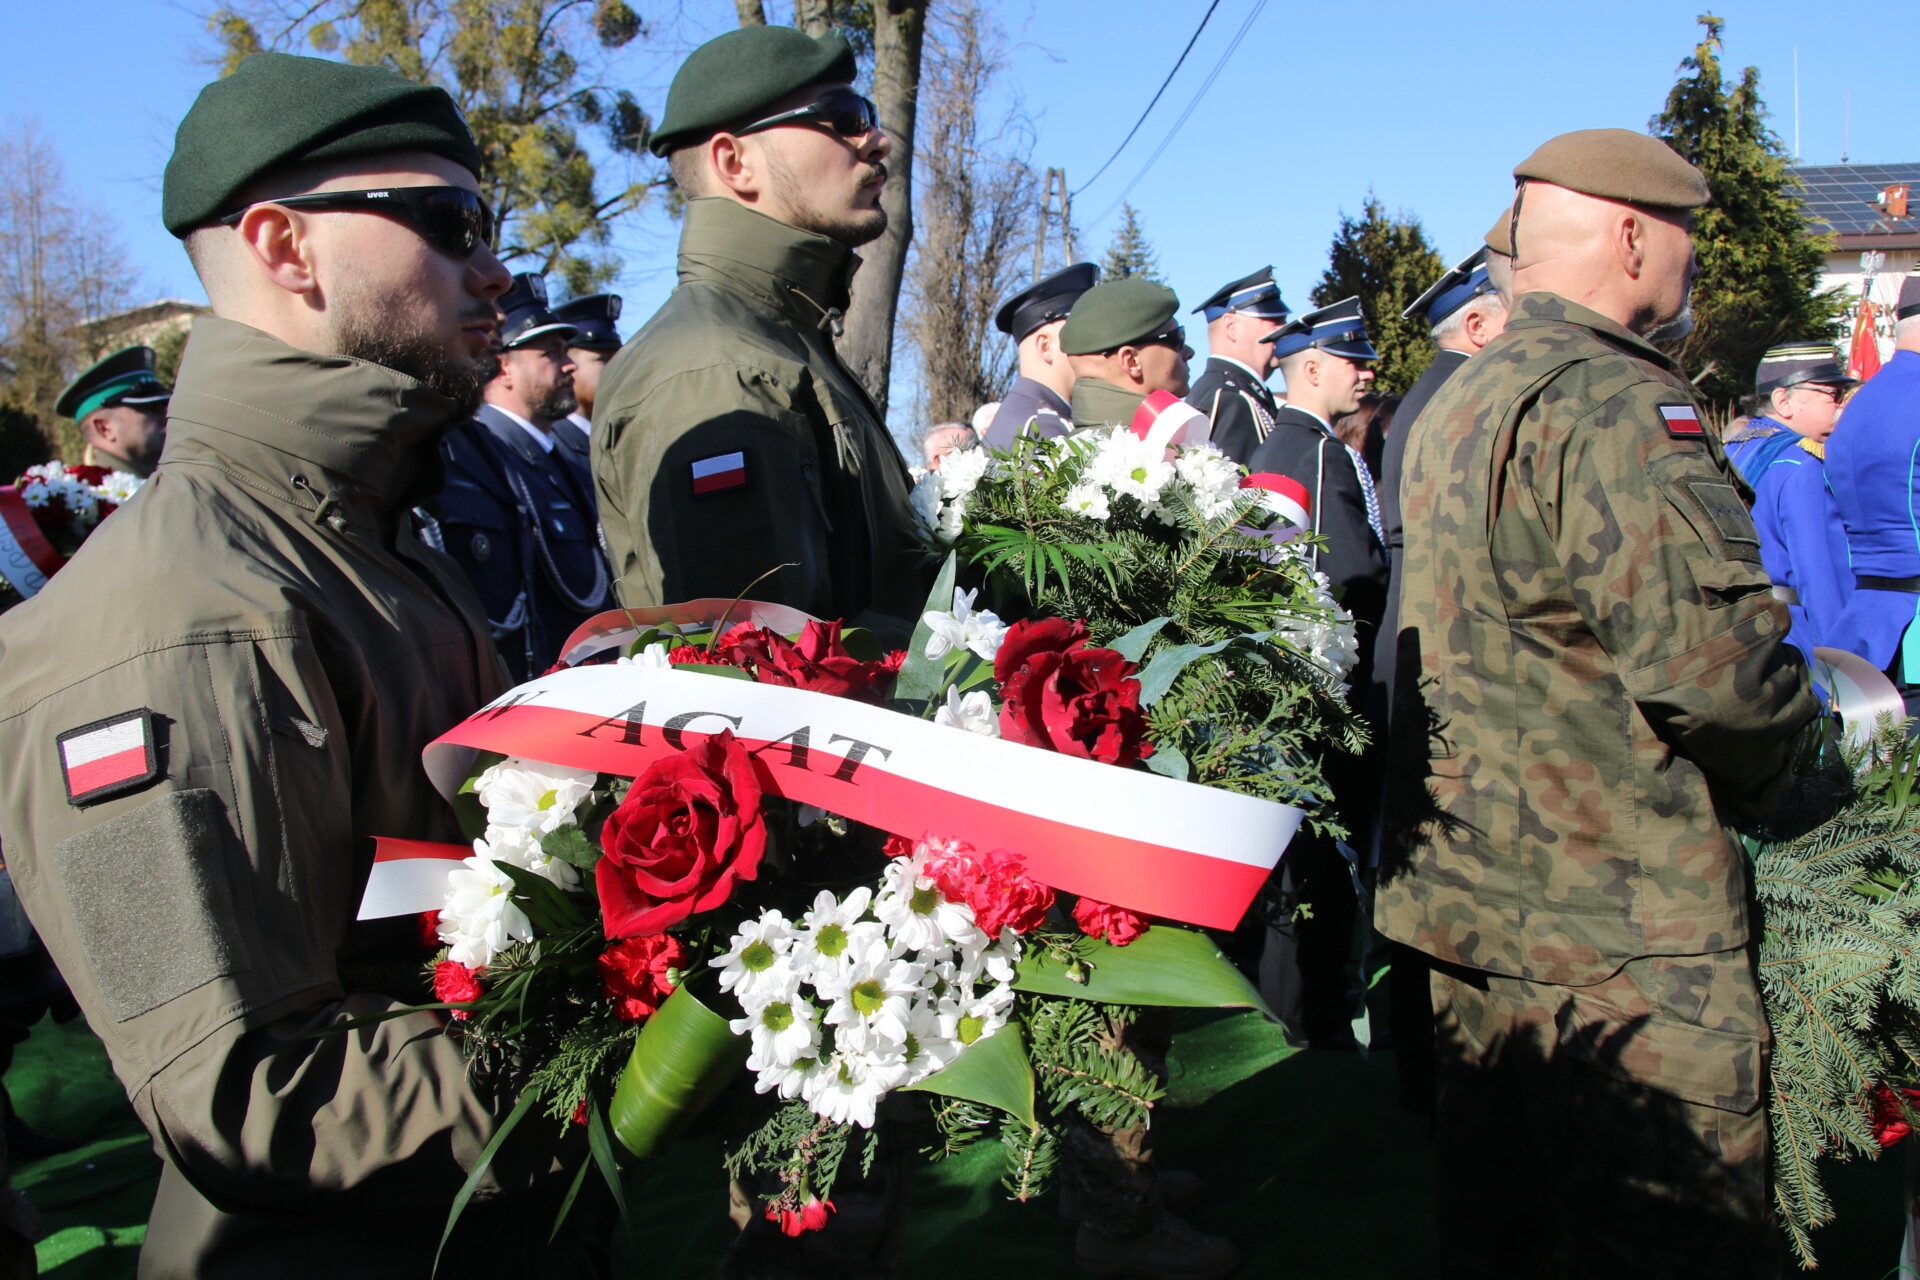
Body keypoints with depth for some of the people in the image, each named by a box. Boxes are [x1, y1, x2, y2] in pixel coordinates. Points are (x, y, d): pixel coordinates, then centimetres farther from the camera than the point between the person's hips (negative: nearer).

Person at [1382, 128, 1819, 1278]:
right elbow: (1709, 656, -26)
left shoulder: (1457, 399, 14)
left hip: (1468, 889, 10)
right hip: (1618, 930, -10)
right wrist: (1768, 763, -5)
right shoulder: (1615, 402, -17)